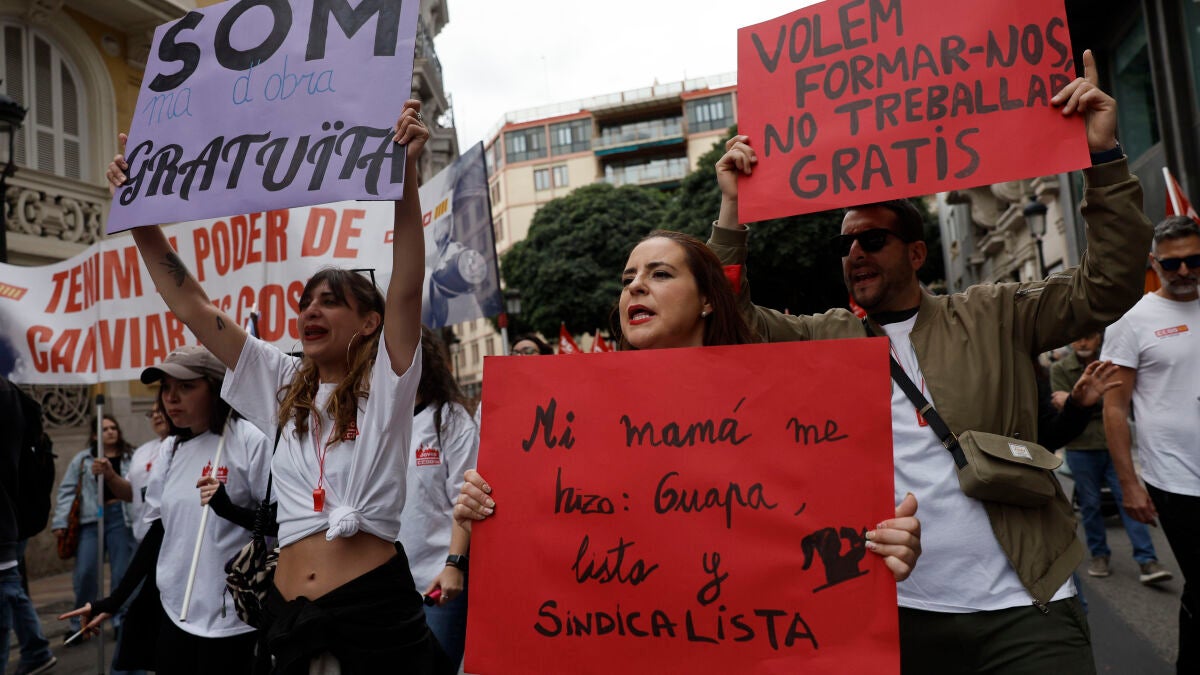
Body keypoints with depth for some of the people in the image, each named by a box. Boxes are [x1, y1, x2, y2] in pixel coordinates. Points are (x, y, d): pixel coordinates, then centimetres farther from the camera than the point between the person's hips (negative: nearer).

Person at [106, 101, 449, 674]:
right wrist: (141, 217, 4)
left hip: (377, 610, -5)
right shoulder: (283, 386, 11)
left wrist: (405, 173, -27)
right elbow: (192, 309, 10)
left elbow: (407, 285, -17)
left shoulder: (385, 383, -2)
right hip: (287, 612, 5)